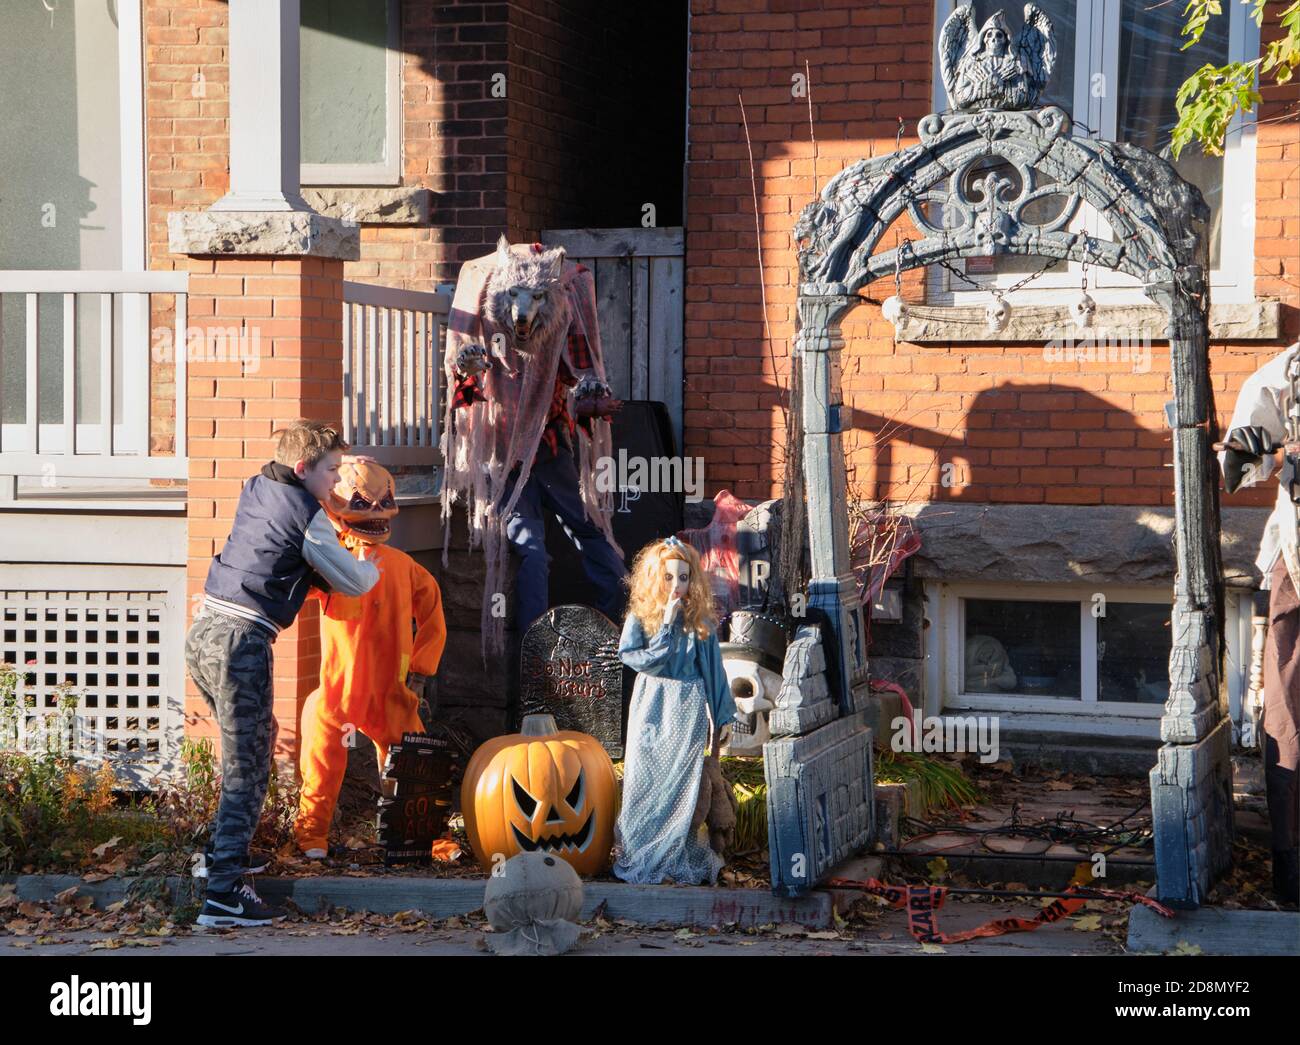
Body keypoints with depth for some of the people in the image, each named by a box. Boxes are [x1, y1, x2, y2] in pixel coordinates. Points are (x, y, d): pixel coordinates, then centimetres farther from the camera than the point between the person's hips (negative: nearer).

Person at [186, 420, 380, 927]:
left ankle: (222, 850, 31)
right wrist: (372, 566, 20)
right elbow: (352, 582, -1)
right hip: (240, 642, -9)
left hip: (203, 632, 9)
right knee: (247, 766, -7)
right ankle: (223, 892, -13)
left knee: (256, 739, 26)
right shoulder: (306, 515, -8)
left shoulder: (255, 490, 15)